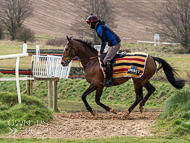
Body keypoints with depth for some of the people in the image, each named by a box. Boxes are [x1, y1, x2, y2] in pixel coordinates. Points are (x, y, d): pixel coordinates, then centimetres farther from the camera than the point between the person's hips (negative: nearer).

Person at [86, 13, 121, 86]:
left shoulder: (100, 28, -15)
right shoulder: (101, 26, 17)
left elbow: (104, 41, -17)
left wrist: (101, 52, -6)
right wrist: (101, 51, 20)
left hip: (115, 44, -11)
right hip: (114, 44, 11)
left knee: (106, 60, -14)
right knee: (106, 59, 15)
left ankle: (110, 80, -19)